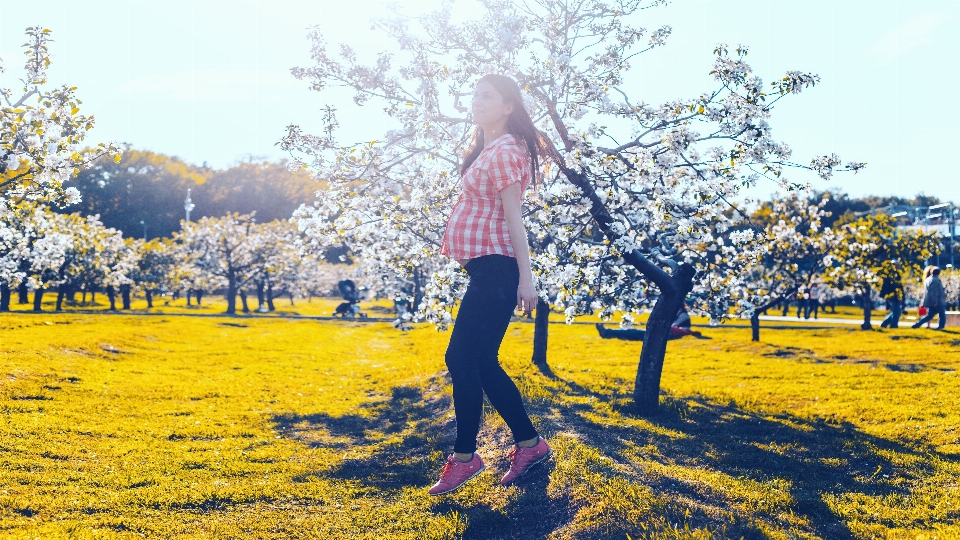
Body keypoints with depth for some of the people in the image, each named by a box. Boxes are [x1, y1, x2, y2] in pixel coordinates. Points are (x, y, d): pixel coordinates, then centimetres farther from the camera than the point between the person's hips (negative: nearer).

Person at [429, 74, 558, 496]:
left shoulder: (505, 151, -11)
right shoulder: (487, 149, 18)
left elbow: (513, 217, -16)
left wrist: (526, 277, -18)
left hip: (496, 268, -10)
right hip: (485, 267, 10)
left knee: (463, 360, -7)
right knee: (481, 363, 11)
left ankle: (464, 456, 4)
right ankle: (528, 443, 21)